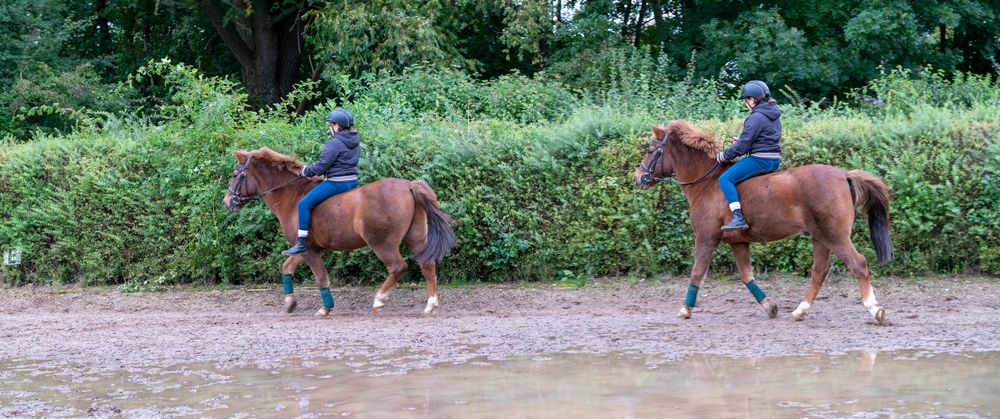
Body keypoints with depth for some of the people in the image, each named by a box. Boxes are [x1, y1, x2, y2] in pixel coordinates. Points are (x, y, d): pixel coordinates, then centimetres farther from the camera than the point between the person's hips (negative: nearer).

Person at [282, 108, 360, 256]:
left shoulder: (335, 143, -16)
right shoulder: (355, 142, 10)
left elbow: (321, 166, -17)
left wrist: (306, 171, 3)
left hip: (336, 183, -9)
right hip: (353, 182, 9)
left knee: (304, 204, -7)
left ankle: (301, 243, -10)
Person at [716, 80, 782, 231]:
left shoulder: (756, 118, -15)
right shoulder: (775, 116, 14)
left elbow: (742, 146, -16)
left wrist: (723, 156, -3)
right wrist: (741, 140, 21)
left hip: (759, 160, -10)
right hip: (775, 161, 10)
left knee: (725, 179, -13)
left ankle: (738, 218, -26)